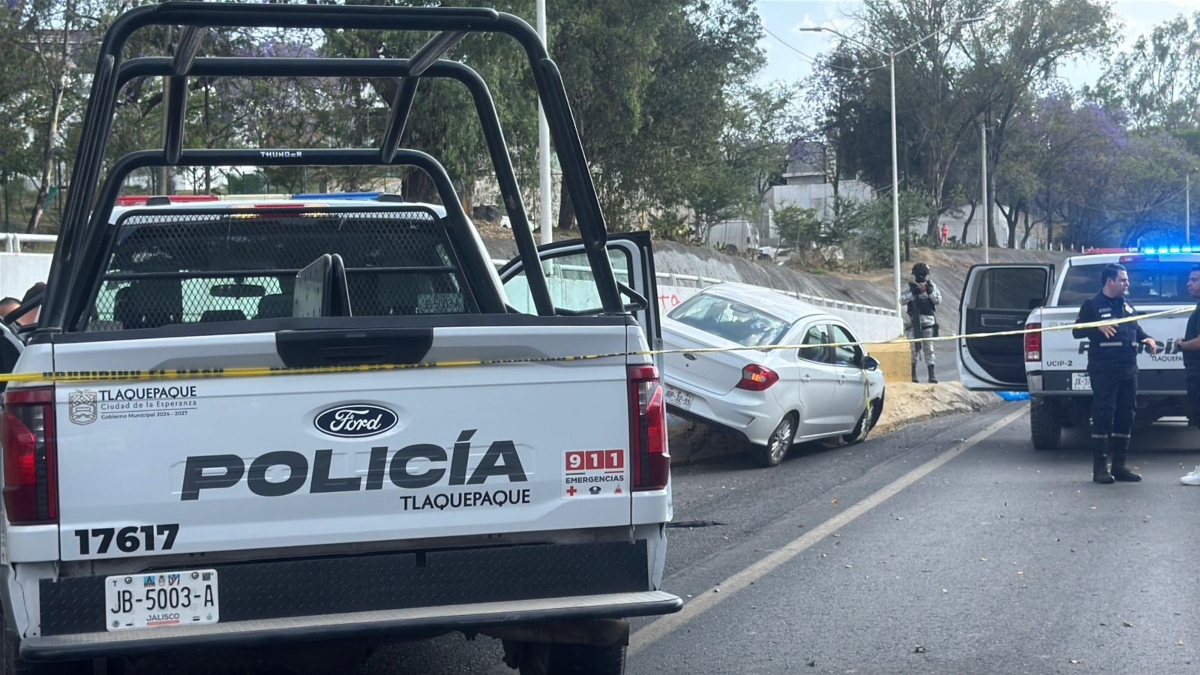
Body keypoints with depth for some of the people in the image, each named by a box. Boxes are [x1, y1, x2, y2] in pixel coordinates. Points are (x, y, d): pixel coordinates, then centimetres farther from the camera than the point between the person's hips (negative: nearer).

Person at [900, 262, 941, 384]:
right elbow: (902, 300, -5)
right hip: (914, 320, -1)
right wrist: (913, 292, -15)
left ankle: (931, 374, 2)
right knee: (913, 347, -2)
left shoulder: (931, 286, 6)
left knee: (929, 348, 2)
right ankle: (912, 373, 8)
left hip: (928, 320, 1)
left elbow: (938, 301, 1)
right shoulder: (911, 286, 3)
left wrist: (929, 291, -12)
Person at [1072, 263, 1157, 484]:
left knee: (1125, 417, 8)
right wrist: (1098, 327, -23)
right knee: (1103, 416, -8)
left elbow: (1136, 329, 27)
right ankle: (1100, 467, -4)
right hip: (1104, 369, -7)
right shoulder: (1093, 305, -2)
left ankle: (1119, 465, 15)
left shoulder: (1127, 306, 18)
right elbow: (1077, 331, -6)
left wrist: (1147, 339, 6)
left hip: (1128, 369, 7)